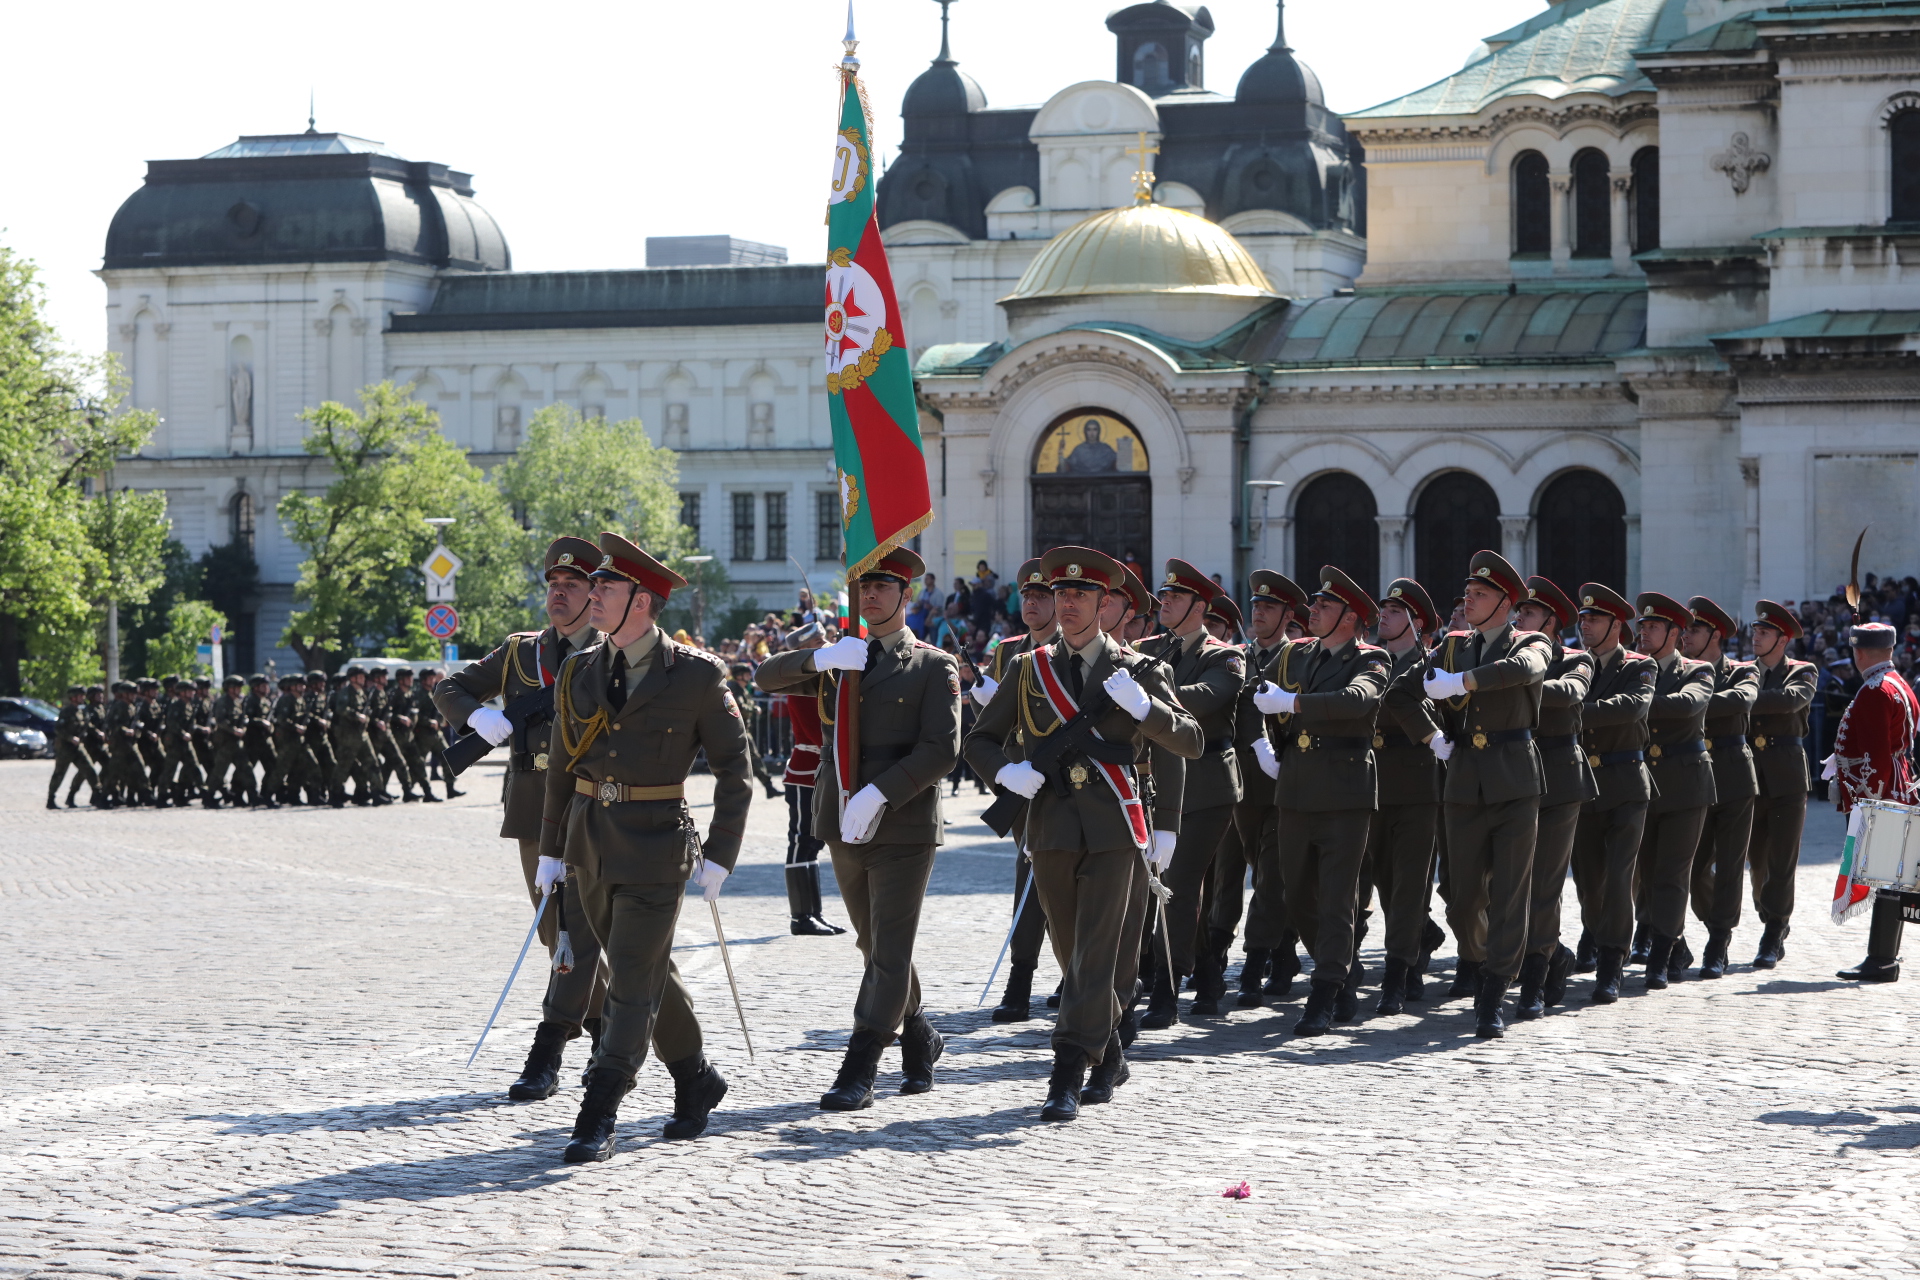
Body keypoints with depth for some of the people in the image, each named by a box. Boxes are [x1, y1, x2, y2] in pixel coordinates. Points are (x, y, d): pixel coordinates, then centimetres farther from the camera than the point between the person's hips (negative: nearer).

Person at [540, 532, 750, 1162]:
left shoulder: (696, 675, -8)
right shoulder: (578, 672, 6)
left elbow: (734, 767, -4)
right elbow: (560, 766, 15)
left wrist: (719, 854, -8)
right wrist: (551, 848, 14)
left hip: (656, 847, -5)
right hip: (590, 843, 6)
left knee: (634, 980, -8)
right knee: (648, 971, 15)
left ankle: (597, 1121, -8)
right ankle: (696, 1081, 31)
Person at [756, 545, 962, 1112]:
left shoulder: (934, 667, -3)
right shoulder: (840, 661, 13)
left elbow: (942, 748, -13)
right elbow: (767, 677, 4)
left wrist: (880, 793, -23)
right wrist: (818, 659, -15)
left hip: (903, 829, -6)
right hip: (845, 830, 6)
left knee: (890, 952, -7)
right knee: (874, 948, 15)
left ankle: (857, 1074, -9)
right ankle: (920, 1040, 33)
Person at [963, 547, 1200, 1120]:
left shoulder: (1138, 672, 4)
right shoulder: (1027, 669, 10)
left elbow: (1191, 741, 1)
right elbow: (979, 741, 15)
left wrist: (1143, 706, -17)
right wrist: (1006, 769, -7)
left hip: (1113, 829, -3)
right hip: (1051, 828, 3)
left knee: (1094, 953, -11)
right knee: (1072, 955, 11)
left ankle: (1068, 1080, -14)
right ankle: (1108, 1057, 30)